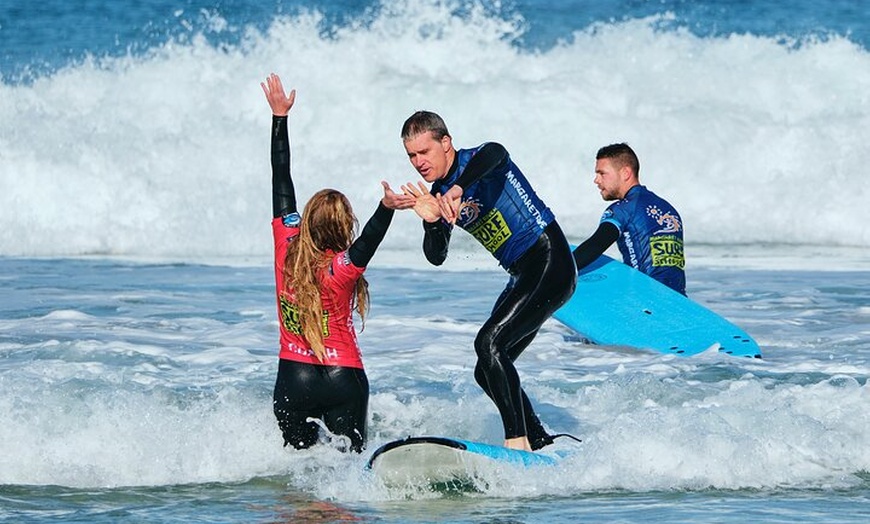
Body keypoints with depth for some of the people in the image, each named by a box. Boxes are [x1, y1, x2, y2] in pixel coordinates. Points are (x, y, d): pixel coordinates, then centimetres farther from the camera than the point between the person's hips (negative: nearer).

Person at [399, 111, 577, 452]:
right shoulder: (437, 194, 10)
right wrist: (433, 222, -15)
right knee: (487, 372, 8)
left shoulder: (479, 161, -13)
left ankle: (518, 442, -26)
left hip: (550, 265, -9)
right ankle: (541, 443, 18)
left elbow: (494, 154, -39)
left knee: (489, 343, -23)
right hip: (522, 278, 9)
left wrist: (459, 188, -55)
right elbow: (436, 257, 5)